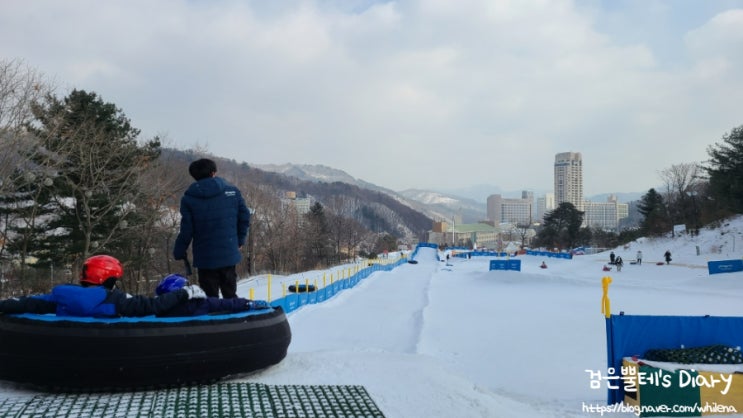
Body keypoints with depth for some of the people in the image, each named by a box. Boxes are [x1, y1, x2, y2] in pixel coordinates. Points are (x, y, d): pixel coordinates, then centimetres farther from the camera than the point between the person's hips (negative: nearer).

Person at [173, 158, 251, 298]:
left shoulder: (189, 198, -5)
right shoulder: (232, 191, 0)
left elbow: (186, 229, -6)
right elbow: (244, 217, 1)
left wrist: (178, 252, 6)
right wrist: (240, 240, 14)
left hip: (205, 257, -2)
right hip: (229, 254, 2)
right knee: (230, 294, 14)